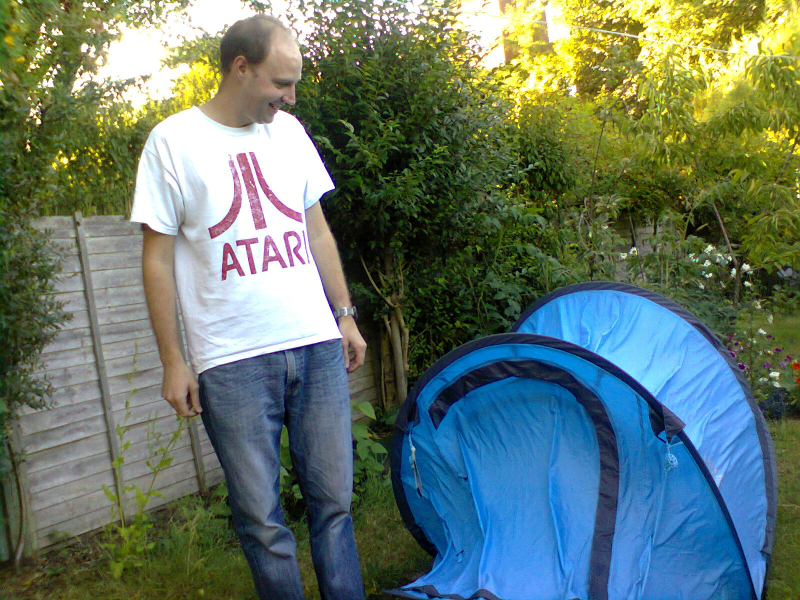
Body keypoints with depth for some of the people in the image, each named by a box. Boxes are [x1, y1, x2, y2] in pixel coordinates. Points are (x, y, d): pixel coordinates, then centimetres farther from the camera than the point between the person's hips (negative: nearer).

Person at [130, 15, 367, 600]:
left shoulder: (289, 131, 10)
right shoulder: (174, 141, -4)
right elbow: (159, 258, -3)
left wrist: (346, 315, 15)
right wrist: (173, 361, -5)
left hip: (317, 346, 4)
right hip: (233, 362, -4)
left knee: (334, 499, 10)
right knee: (262, 518, 4)